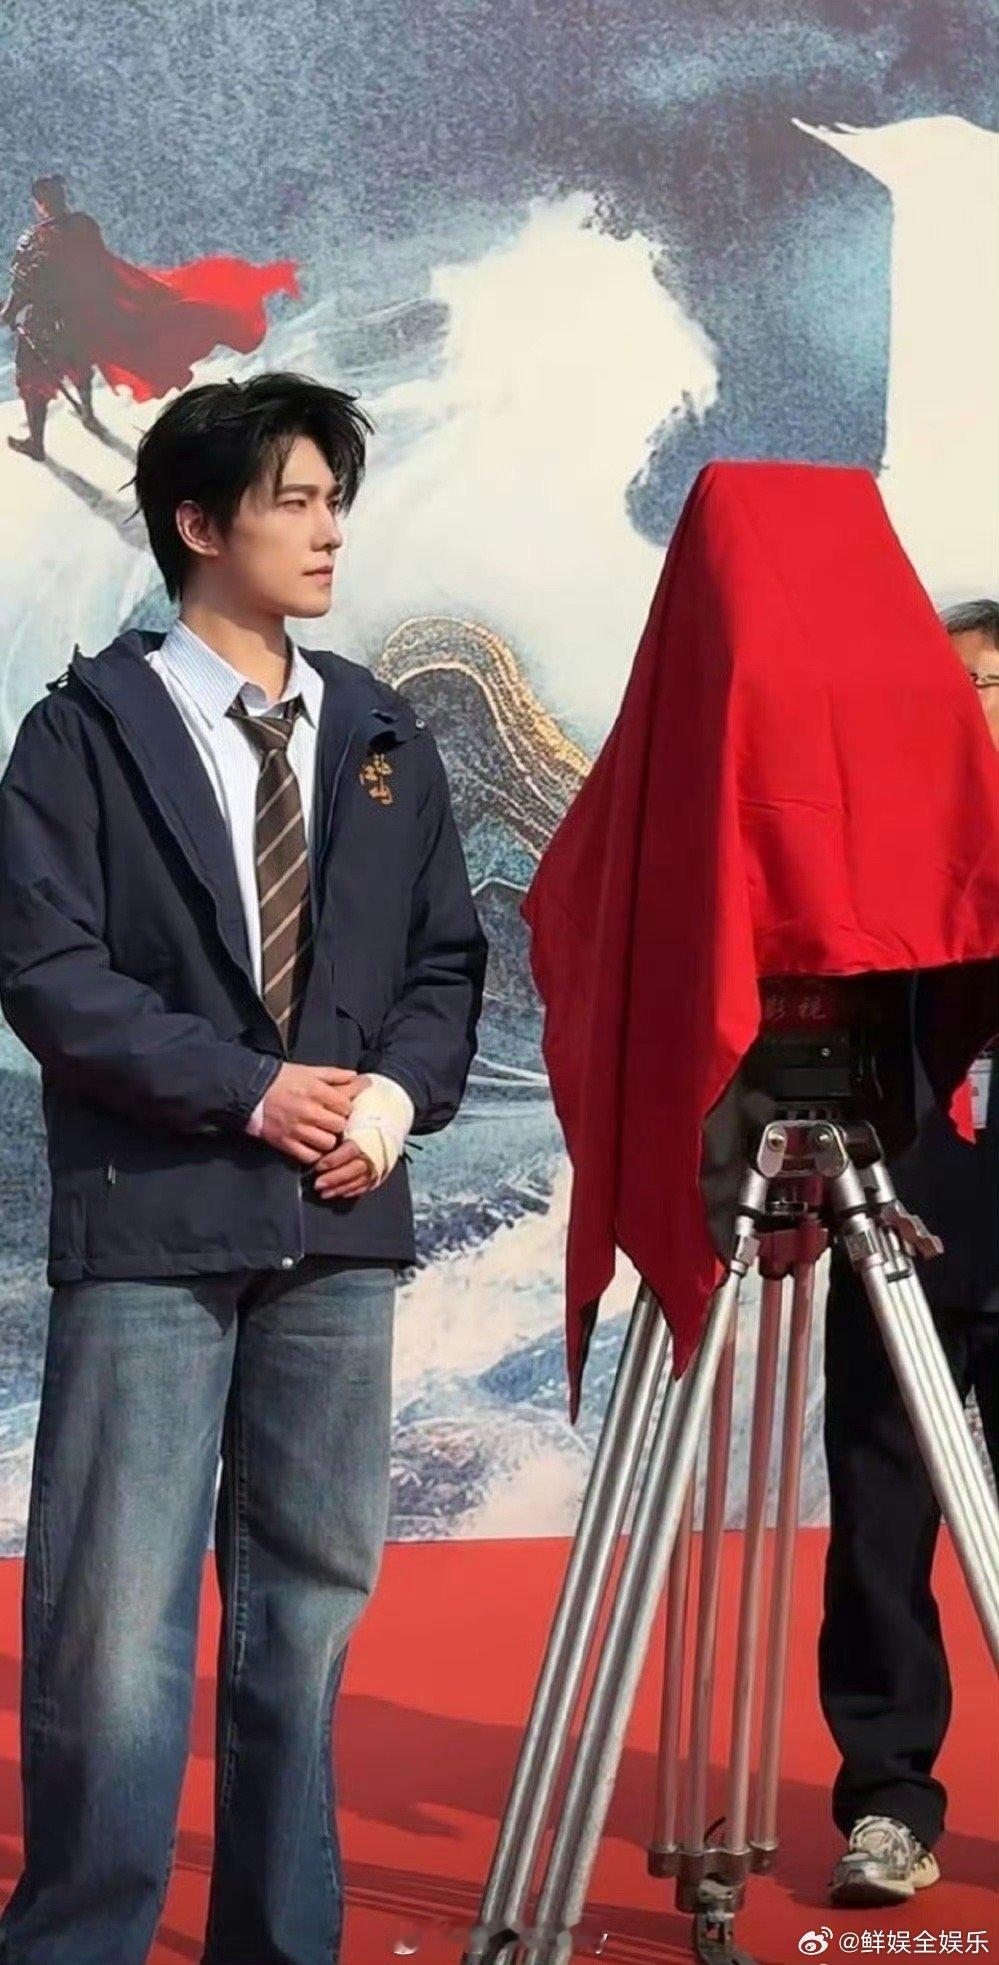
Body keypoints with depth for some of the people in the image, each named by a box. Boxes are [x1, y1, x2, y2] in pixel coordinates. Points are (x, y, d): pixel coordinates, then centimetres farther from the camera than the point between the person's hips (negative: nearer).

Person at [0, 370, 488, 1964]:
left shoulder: (380, 738, 14)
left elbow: (447, 959, 15)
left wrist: (399, 1088, -5)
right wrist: (246, 1091, -12)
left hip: (340, 1226, 5)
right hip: (150, 1226, -4)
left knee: (311, 1599, 8)